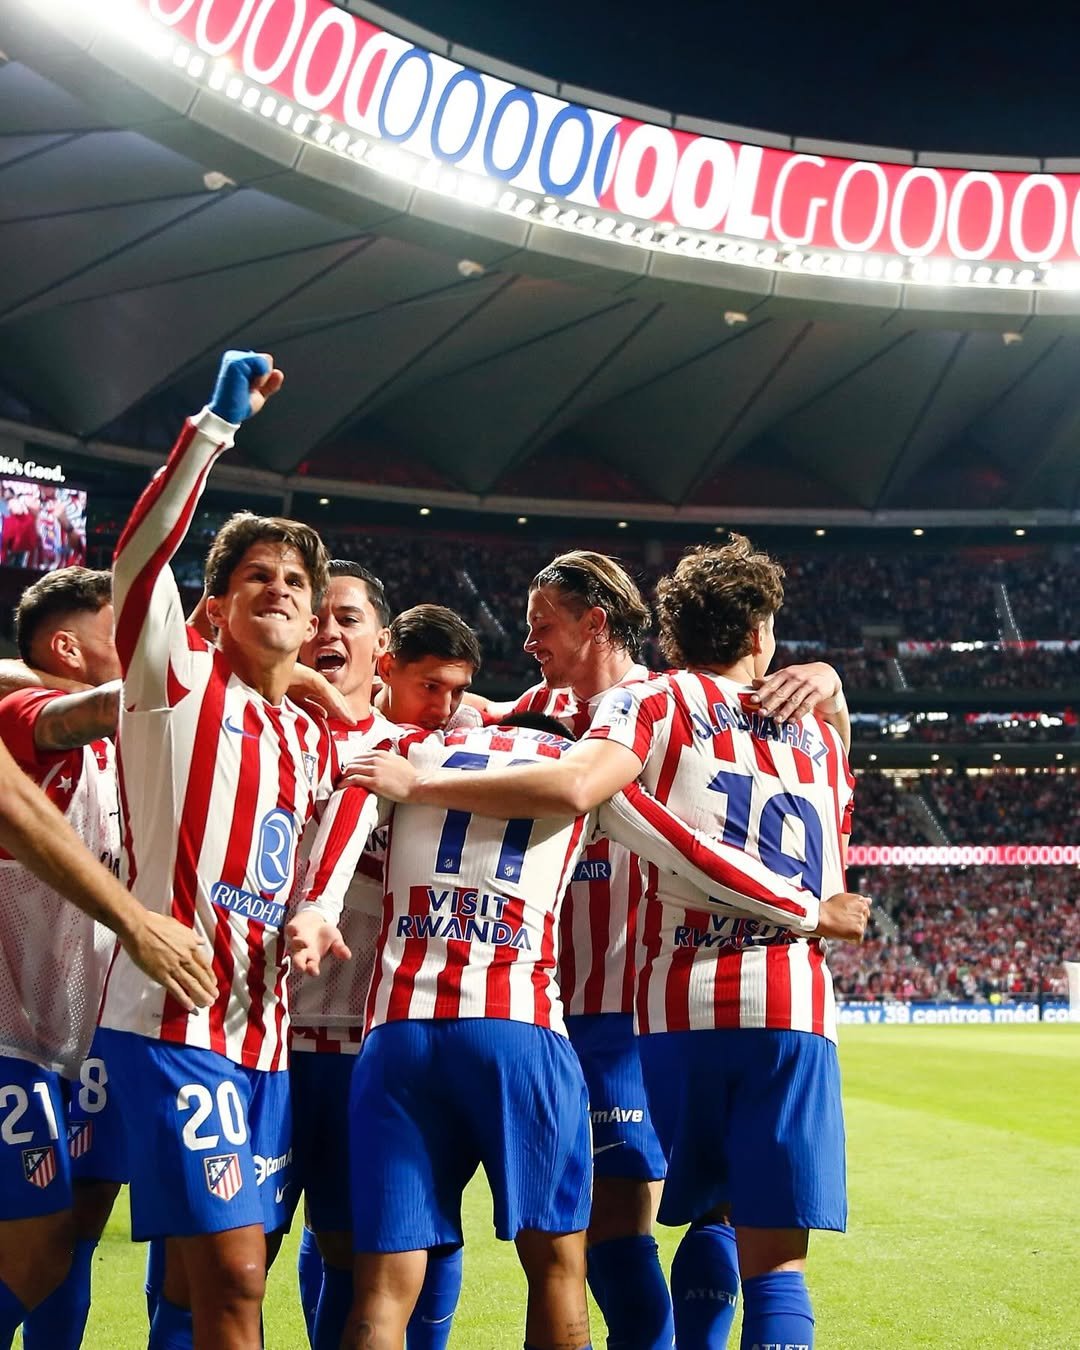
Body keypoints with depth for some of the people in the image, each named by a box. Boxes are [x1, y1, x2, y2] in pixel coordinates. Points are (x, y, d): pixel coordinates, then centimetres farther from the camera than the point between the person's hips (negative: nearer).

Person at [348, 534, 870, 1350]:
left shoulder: (654, 703, 5)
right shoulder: (820, 736, 18)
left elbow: (572, 787, -17)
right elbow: (837, 908, 17)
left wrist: (416, 784, -12)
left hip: (683, 1005, -2)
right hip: (797, 1008, 2)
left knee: (706, 1222, 12)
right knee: (776, 1260, 1)